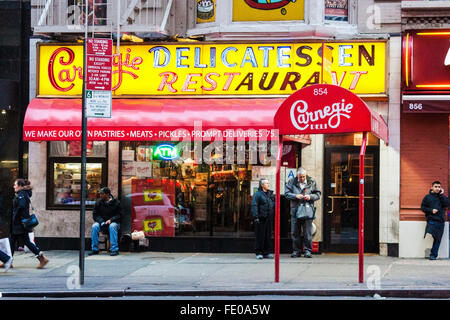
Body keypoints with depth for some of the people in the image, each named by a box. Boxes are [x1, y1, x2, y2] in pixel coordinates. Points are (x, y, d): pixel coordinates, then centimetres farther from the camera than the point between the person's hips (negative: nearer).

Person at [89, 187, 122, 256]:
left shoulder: (116, 202, -3)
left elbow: (119, 215, -6)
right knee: (94, 226, -27)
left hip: (113, 222, -3)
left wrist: (110, 220, -23)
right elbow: (95, 215, 0)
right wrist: (102, 222, -18)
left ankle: (114, 250, -37)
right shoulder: (98, 203, 5)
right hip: (101, 222, 3)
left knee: (112, 226, -36)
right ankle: (94, 249, -20)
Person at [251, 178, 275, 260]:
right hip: (261, 219, -6)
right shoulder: (257, 194, -4)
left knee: (268, 236, 7)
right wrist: (256, 217, -18)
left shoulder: (271, 194, 15)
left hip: (269, 219, 6)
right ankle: (258, 253, 2)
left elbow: (274, 205, 23)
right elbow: (254, 206, -10)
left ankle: (267, 252, 14)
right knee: (260, 236, -3)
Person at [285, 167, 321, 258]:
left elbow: (318, 194, 9)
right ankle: (296, 251, 13)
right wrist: (295, 196, -13)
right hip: (295, 210, 1)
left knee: (308, 232, -2)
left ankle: (308, 250, 4)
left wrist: (310, 196, -10)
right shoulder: (291, 182, 5)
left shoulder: (312, 182, 6)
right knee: (295, 232, 4)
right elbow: (286, 194, 3)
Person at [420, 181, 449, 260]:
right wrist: (431, 210, -9)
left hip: (440, 221, 3)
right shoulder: (428, 197, 6)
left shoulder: (442, 196, 13)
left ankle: (433, 255, 5)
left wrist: (441, 195, -6)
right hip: (431, 220, -3)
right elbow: (422, 207, 5)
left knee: (437, 239, 1)